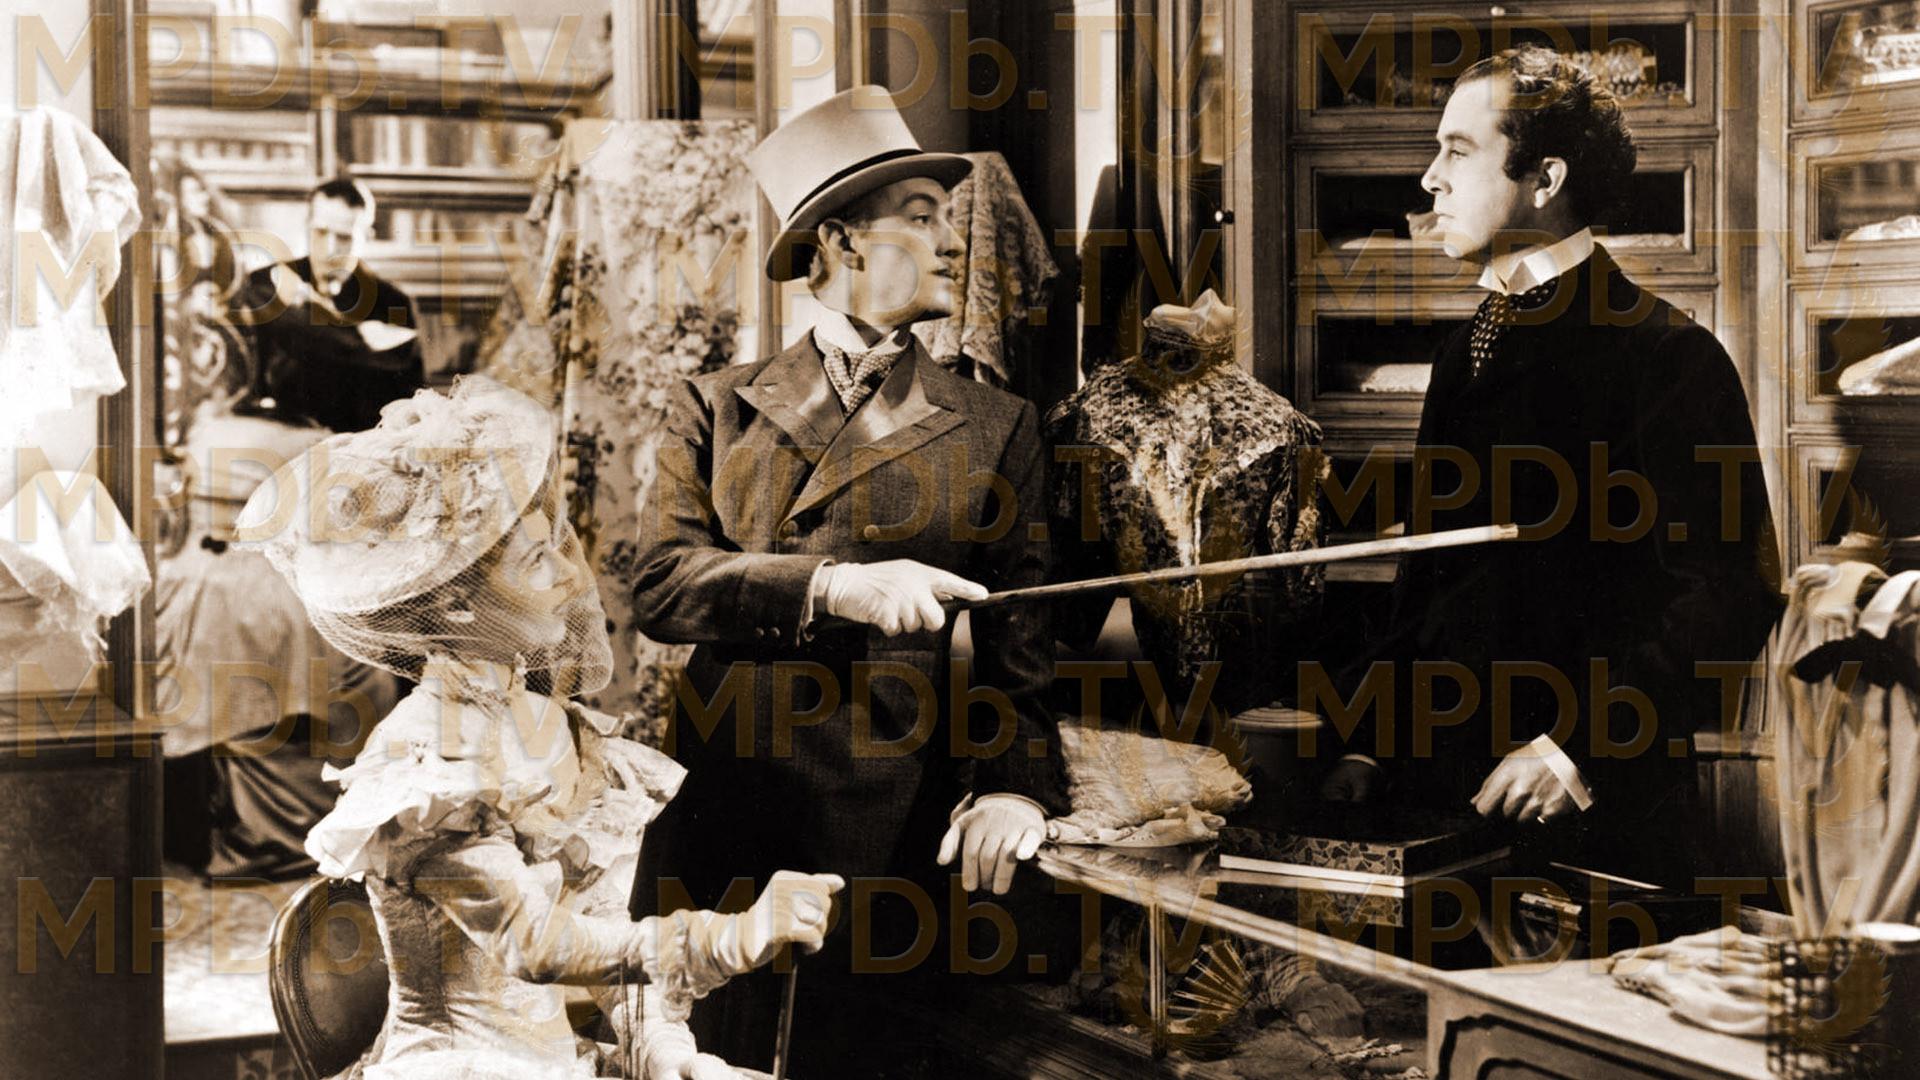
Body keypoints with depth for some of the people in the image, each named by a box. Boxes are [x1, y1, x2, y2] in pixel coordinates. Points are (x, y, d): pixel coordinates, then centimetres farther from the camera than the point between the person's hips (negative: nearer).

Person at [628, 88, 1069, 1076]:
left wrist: (1020, 784, -14)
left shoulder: (994, 427, 8)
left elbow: (1022, 635, 3)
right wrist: (832, 586, -19)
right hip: (717, 827, 1)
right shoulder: (719, 409, 9)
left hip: (892, 836, 0)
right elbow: (659, 584, -4)